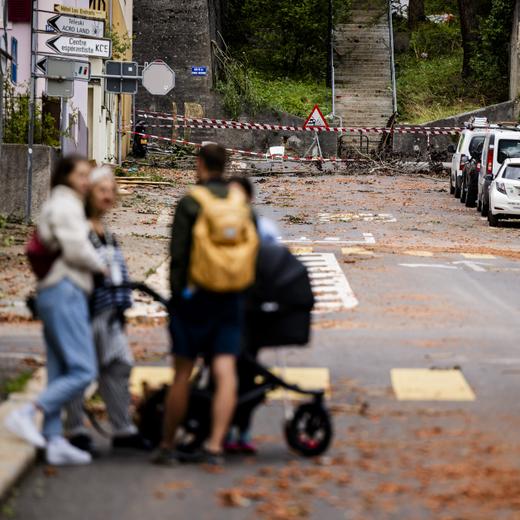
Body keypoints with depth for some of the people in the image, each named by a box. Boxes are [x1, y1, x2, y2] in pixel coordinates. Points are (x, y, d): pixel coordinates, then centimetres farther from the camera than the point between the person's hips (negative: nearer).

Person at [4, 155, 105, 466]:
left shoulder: (63, 205, 23)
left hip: (54, 294, 11)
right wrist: (102, 266, -1)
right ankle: (26, 415, -17)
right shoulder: (66, 205, -8)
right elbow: (76, 250, -16)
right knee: (83, 370, -15)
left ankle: (55, 441, 7)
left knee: (59, 374, 8)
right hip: (65, 292, -11)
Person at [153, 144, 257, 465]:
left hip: (195, 294, -3)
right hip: (231, 298, 3)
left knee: (183, 373, 4)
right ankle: (215, 446, -7)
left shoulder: (191, 202, -8)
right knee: (225, 372, -1)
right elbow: (253, 248, 9)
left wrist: (177, 292, -1)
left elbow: (179, 252, -10)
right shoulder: (241, 203, 6)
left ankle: (167, 446, 11)